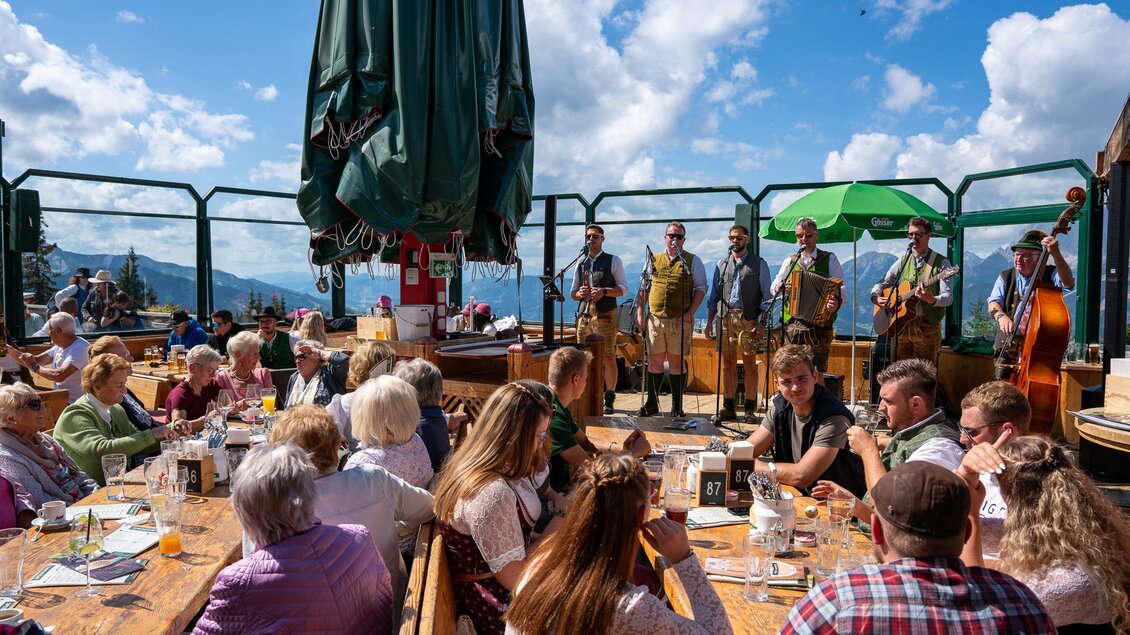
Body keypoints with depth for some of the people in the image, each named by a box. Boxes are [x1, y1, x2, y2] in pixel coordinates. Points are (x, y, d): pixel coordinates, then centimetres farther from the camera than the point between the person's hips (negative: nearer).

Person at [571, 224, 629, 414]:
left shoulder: (613, 261, 3)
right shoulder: (580, 264, 16)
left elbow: (624, 289, -2)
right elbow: (572, 293, 19)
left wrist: (603, 292, -17)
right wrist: (580, 294, -5)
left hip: (605, 316, -4)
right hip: (584, 316, 4)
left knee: (608, 358, -3)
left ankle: (609, 399, 4)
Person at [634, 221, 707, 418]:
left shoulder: (692, 261, 6)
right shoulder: (653, 260, 13)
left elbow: (701, 288, 2)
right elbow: (643, 288, 15)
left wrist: (690, 312, -10)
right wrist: (640, 312, 6)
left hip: (680, 320, -2)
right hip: (655, 318, 2)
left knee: (677, 361, 1)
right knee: (654, 360, 5)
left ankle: (677, 407, 10)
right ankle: (651, 404, 16)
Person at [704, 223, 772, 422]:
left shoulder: (758, 264, 4)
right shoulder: (722, 264, 14)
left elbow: (767, 297, 0)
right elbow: (714, 297, 15)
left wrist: (762, 323, -9)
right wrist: (709, 322, 8)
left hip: (748, 318, -3)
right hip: (725, 318, 3)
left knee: (749, 362, 0)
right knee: (728, 363, 5)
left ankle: (750, 409, 7)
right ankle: (728, 408, 11)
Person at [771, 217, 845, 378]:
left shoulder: (830, 260, 5)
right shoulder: (790, 261, 15)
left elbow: (840, 291, -2)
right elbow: (774, 287, 20)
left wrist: (837, 302, -26)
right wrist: (781, 286, -4)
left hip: (819, 326, -3)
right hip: (792, 325, 3)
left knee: (817, 374, -3)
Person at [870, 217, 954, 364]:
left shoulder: (941, 263, -2)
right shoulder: (902, 262, 11)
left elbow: (948, 297, -9)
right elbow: (881, 284, 17)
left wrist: (932, 300, -31)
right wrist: (876, 298, -5)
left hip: (927, 327, -4)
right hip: (901, 325, 4)